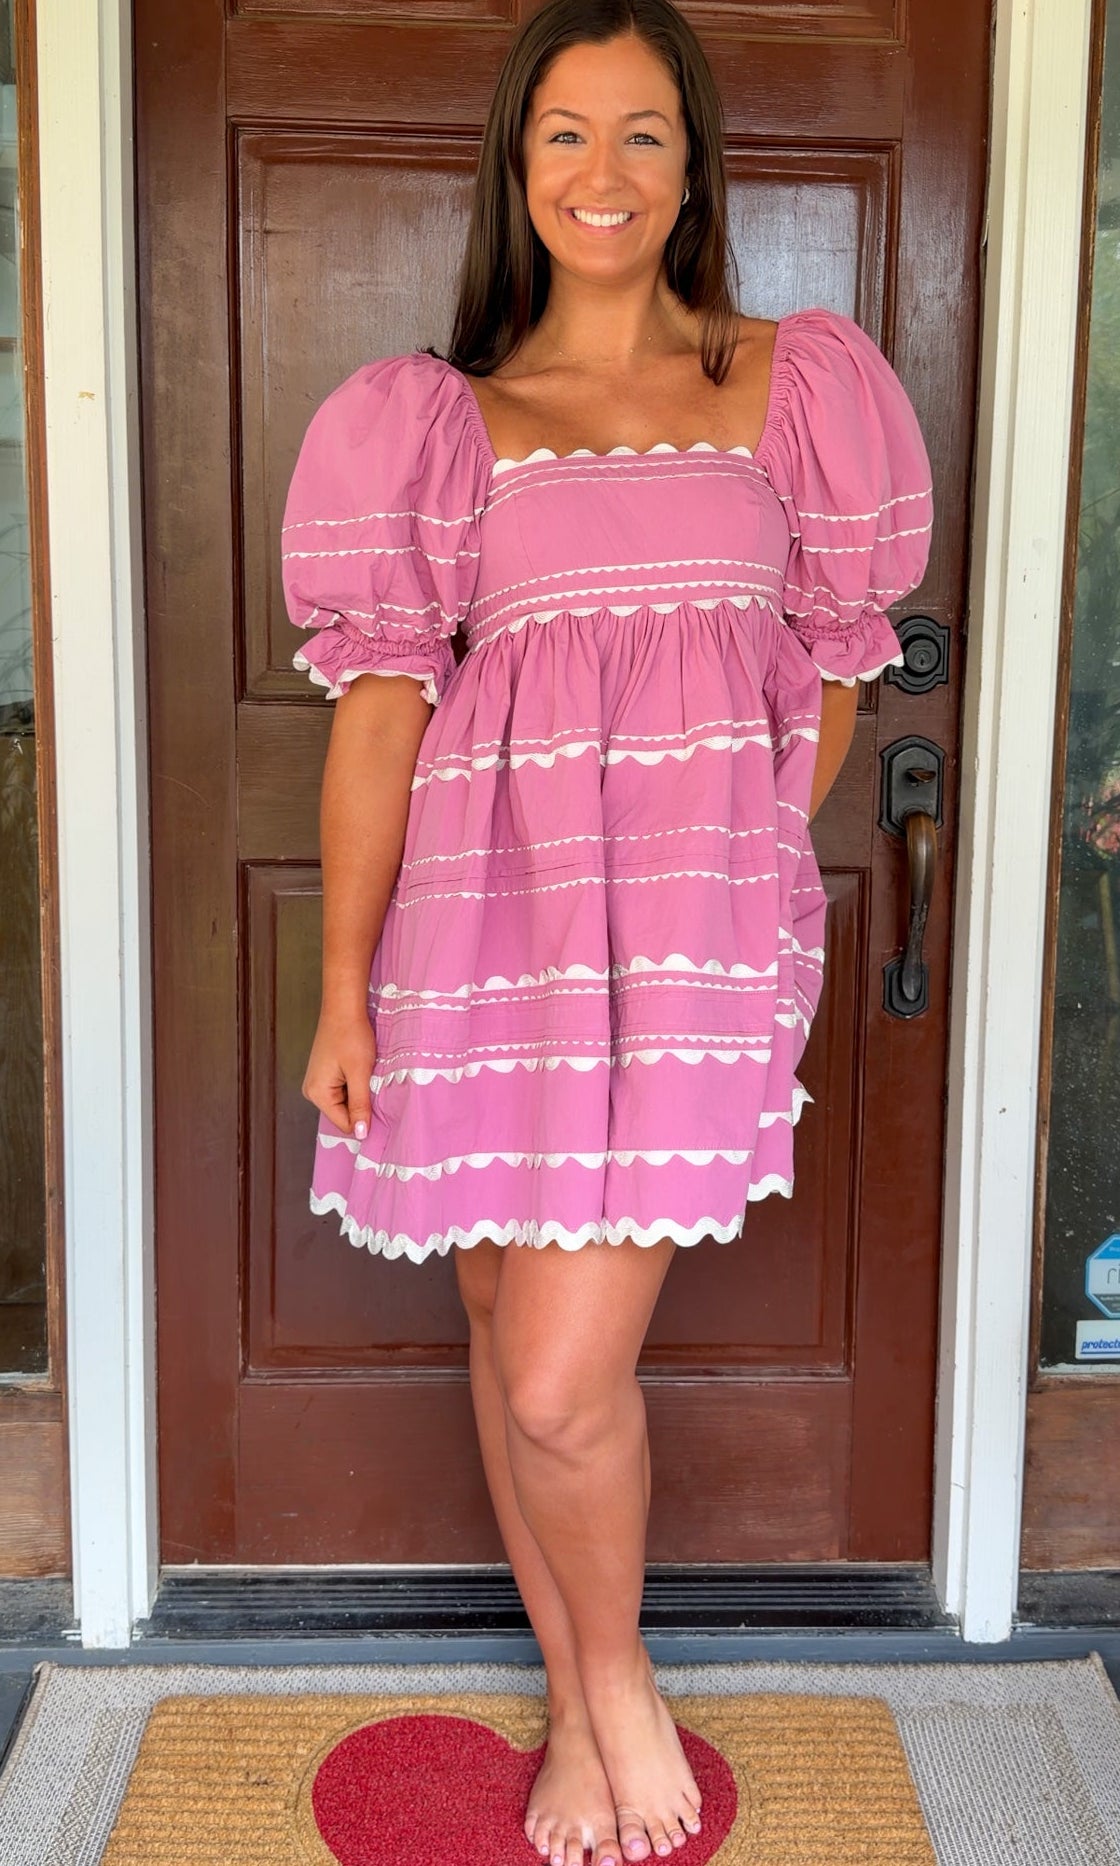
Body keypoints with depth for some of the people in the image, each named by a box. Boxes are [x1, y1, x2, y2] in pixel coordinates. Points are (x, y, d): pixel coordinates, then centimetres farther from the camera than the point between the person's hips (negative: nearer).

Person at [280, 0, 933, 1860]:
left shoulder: (790, 384, 9)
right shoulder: (440, 419, 8)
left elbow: (827, 672, 15)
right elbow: (381, 708, 3)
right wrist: (344, 989, 0)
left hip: (693, 934, -1)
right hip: (487, 923, 2)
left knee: (562, 1383, -9)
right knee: (507, 1340, 11)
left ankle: (620, 1673, 23)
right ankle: (580, 1714, 34)